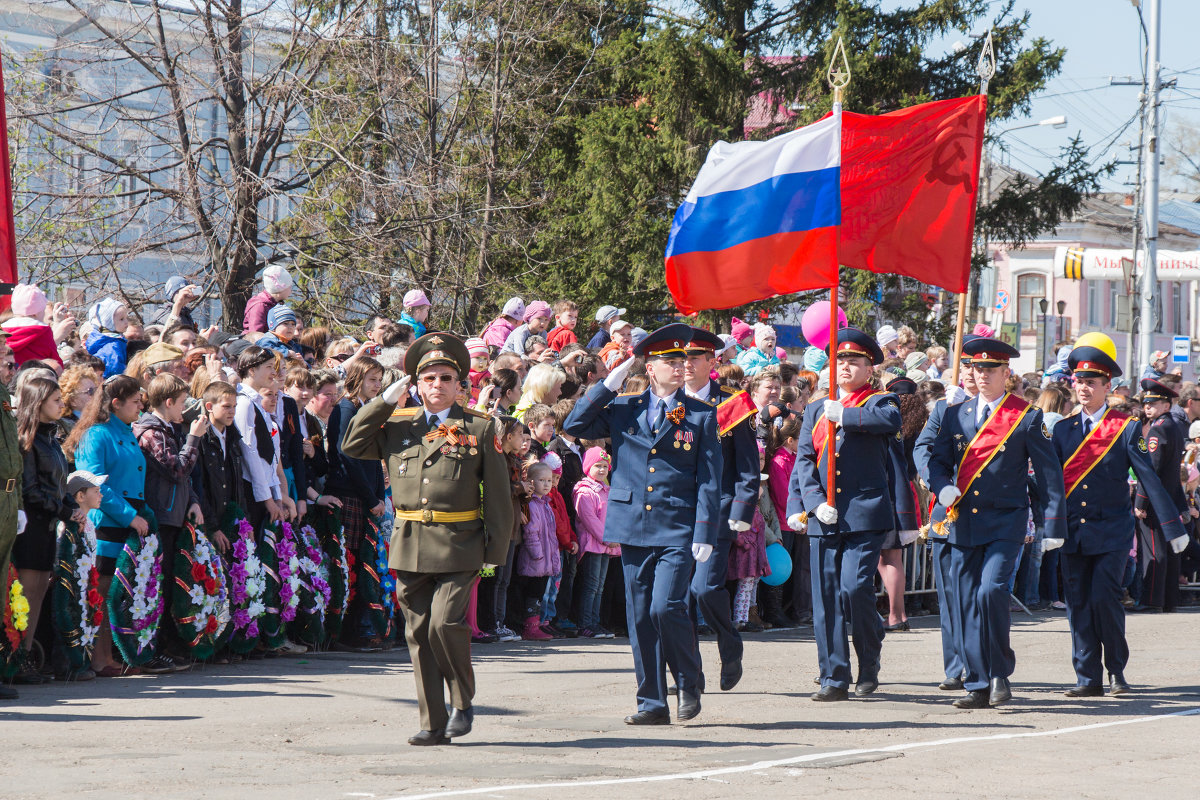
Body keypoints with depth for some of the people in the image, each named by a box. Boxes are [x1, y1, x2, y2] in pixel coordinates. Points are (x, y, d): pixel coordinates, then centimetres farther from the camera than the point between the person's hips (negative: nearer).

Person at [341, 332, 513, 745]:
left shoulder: (480, 428, 4)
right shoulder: (397, 425, 13)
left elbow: (497, 493, 4)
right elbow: (352, 445, 8)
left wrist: (496, 550, -2)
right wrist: (385, 400, 5)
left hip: (458, 547, -4)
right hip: (409, 547, 4)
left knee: (445, 625, -16)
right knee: (419, 634, 4)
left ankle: (463, 702, 7)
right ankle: (434, 723, 9)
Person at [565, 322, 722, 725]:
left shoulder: (701, 416, 4)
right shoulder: (624, 410, 11)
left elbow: (709, 479, 2)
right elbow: (574, 426, 6)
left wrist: (705, 534, -6)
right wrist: (608, 385, 0)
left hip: (677, 530, -3)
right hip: (633, 527, 3)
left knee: (666, 606, -16)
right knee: (640, 616, 4)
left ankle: (690, 684, 6)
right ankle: (652, 703, 11)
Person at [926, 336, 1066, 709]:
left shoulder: (1027, 417, 0)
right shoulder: (956, 416, 11)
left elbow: (1049, 473, 2)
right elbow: (937, 461, 16)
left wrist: (1053, 524, -2)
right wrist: (943, 488, -6)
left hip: (1005, 523, -4)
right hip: (963, 522, 4)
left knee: (991, 590, -20)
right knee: (968, 604, 2)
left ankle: (1000, 673, -4)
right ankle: (978, 685, 9)